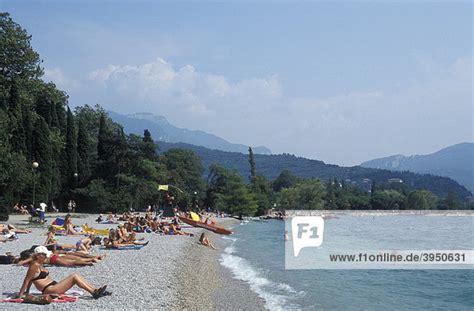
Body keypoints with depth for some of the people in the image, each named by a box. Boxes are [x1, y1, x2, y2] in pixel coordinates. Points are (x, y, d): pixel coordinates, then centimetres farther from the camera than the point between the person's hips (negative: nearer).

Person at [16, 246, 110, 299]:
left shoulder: (39, 264, 16)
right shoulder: (35, 265, -12)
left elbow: (31, 280, 22)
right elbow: (27, 280, -14)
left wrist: (27, 292, 26)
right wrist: (20, 294, -15)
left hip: (54, 286, 9)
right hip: (49, 290, -9)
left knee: (75, 276, 1)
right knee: (74, 277, -15)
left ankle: (95, 290, -5)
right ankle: (94, 293, -18)